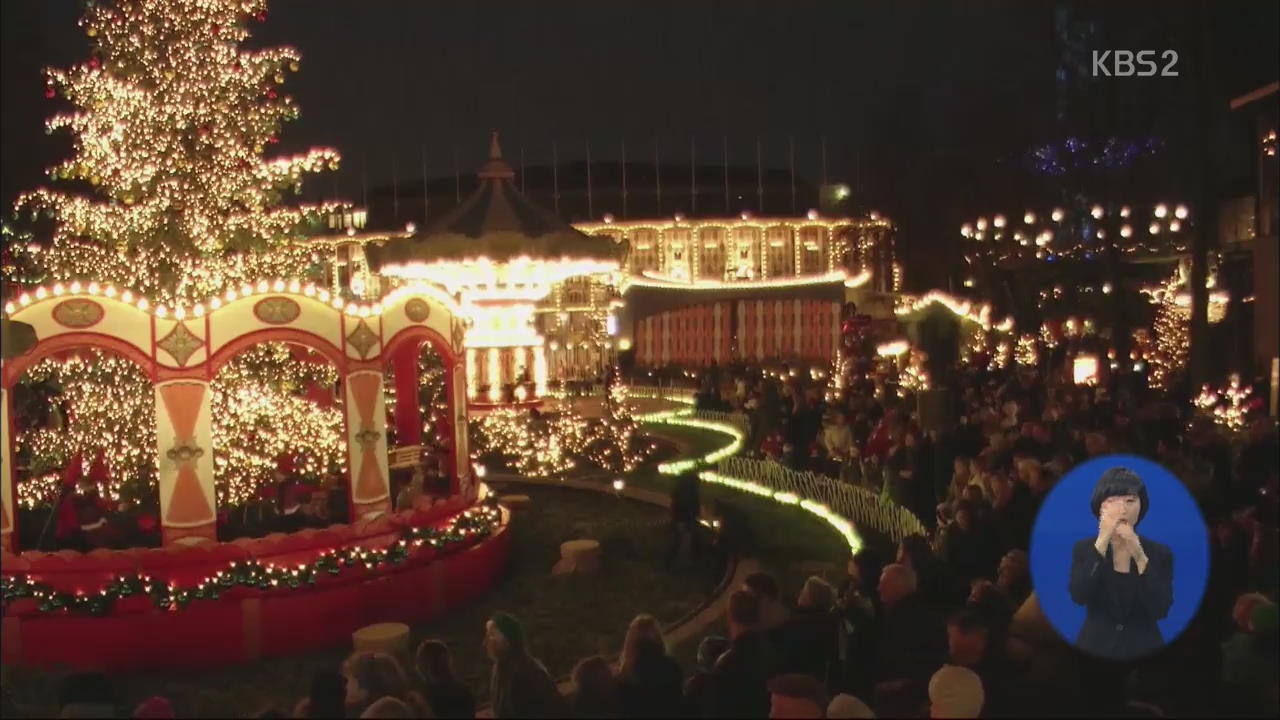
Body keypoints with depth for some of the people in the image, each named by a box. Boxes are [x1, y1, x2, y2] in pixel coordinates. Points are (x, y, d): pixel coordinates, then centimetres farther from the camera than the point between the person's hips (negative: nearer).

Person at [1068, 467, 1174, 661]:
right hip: (1095, 650, 0)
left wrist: (1139, 556, -23)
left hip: (1143, 652, 0)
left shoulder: (1160, 553, 1)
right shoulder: (1084, 549, 1)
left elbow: (1160, 610, -14)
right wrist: (1102, 541, -22)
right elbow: (1079, 596, -18)